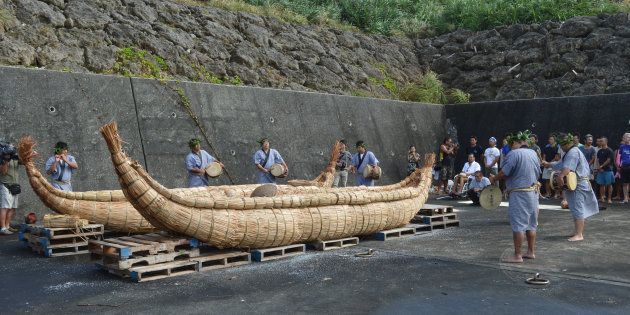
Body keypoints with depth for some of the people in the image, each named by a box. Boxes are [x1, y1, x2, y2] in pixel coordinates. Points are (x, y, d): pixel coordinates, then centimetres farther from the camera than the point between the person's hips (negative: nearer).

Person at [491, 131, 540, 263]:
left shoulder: (514, 154, -14)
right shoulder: (533, 153, 11)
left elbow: (504, 172, -16)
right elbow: (538, 172, 17)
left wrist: (494, 179, 0)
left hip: (519, 193, -8)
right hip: (533, 192, 8)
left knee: (518, 225, -4)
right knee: (531, 224, 15)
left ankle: (517, 255, -2)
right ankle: (531, 252, 23)